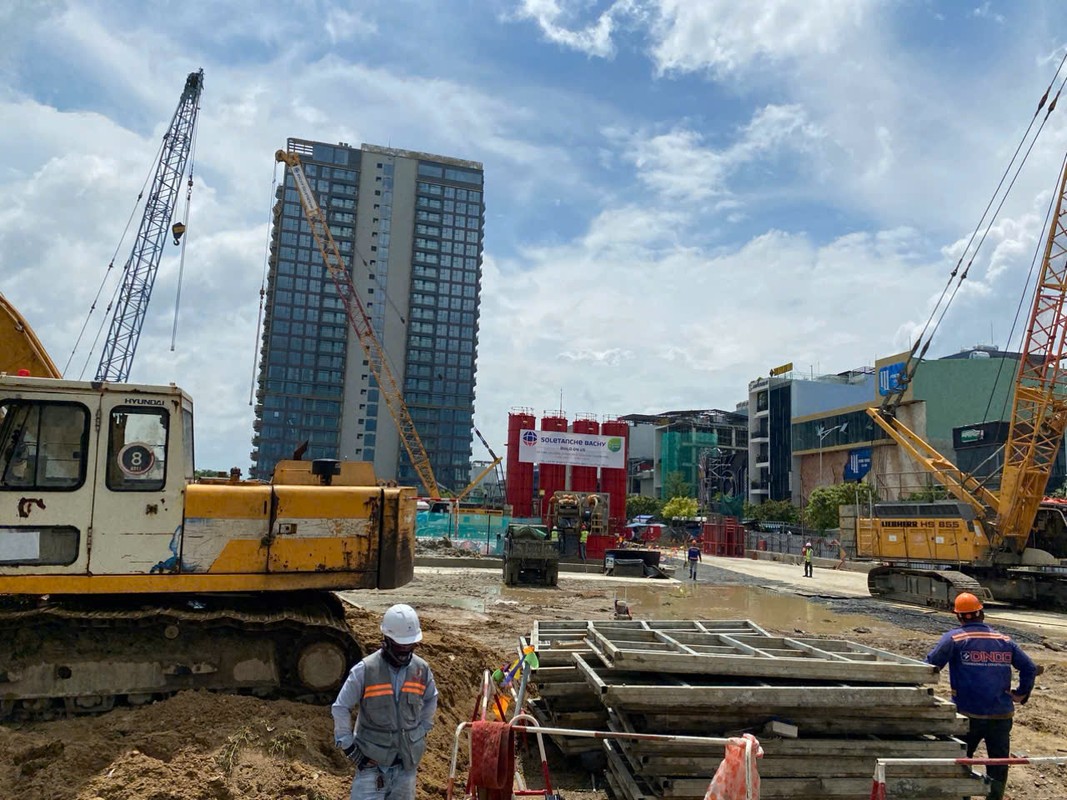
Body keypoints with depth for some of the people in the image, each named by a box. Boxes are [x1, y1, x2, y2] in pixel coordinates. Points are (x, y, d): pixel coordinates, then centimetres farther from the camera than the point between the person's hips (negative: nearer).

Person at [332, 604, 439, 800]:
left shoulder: (422, 669, -4)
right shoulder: (365, 670, -15)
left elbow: (431, 699, 17)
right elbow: (340, 708, -6)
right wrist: (348, 746, -5)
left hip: (407, 760, 3)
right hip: (371, 760, -3)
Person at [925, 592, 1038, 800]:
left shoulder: (954, 638, -7)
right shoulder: (1005, 641, 5)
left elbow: (930, 666, -13)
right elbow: (1030, 668, 6)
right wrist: (1021, 694, 15)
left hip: (968, 714, -3)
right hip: (1001, 715, 3)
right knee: (998, 767, 14)